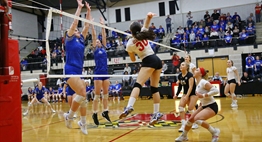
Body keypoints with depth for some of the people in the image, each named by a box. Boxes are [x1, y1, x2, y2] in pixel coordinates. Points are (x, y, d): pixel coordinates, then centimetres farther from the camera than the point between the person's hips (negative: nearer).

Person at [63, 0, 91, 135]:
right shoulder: (69, 38, 3)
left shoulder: (81, 39, 18)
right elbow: (74, 22, -3)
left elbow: (87, 25, 19)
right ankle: (69, 116, -1)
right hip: (70, 70, -7)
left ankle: (83, 123, 15)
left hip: (79, 71, 7)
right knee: (82, 94, -19)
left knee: (83, 97, 5)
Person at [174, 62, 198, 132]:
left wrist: (187, 96, -35)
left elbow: (191, 87, -26)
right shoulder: (179, 76, -1)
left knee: (190, 109, -13)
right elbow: (180, 86, 9)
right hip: (186, 93, 6)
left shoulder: (190, 75, -20)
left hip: (193, 93, -6)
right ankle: (183, 124, -11)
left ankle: (195, 124, 11)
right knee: (180, 106, -13)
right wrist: (177, 94, -3)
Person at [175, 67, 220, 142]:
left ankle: (215, 132, -8)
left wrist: (203, 96, -30)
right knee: (191, 119, 9)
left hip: (212, 106, -9)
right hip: (204, 106, 9)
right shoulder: (197, 82, 4)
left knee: (197, 119, -26)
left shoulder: (203, 82, -22)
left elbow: (216, 90, -29)